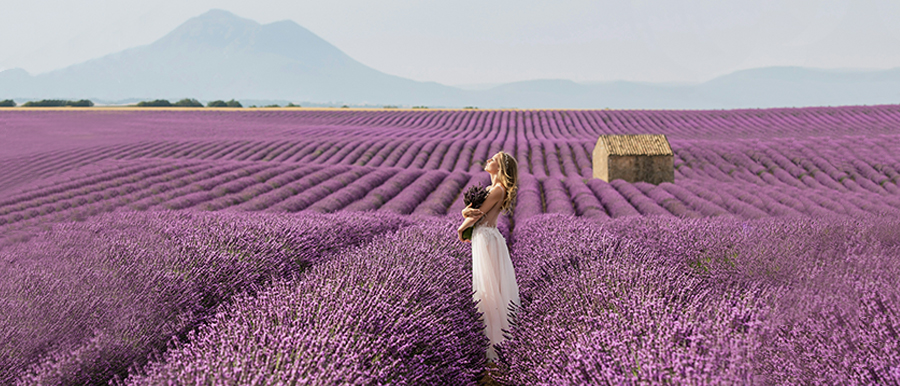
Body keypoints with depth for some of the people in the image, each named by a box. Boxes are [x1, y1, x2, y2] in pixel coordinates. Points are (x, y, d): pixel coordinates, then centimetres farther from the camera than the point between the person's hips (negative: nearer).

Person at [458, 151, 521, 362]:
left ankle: (493, 345, -1)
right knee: (488, 289, 13)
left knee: (488, 288, -6)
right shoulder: (490, 188, 15)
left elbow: (478, 215, -14)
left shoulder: (498, 190, -14)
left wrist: (461, 229, 1)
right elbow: (467, 210, 9)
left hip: (486, 239, -9)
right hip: (482, 238, 9)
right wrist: (467, 212, -14)